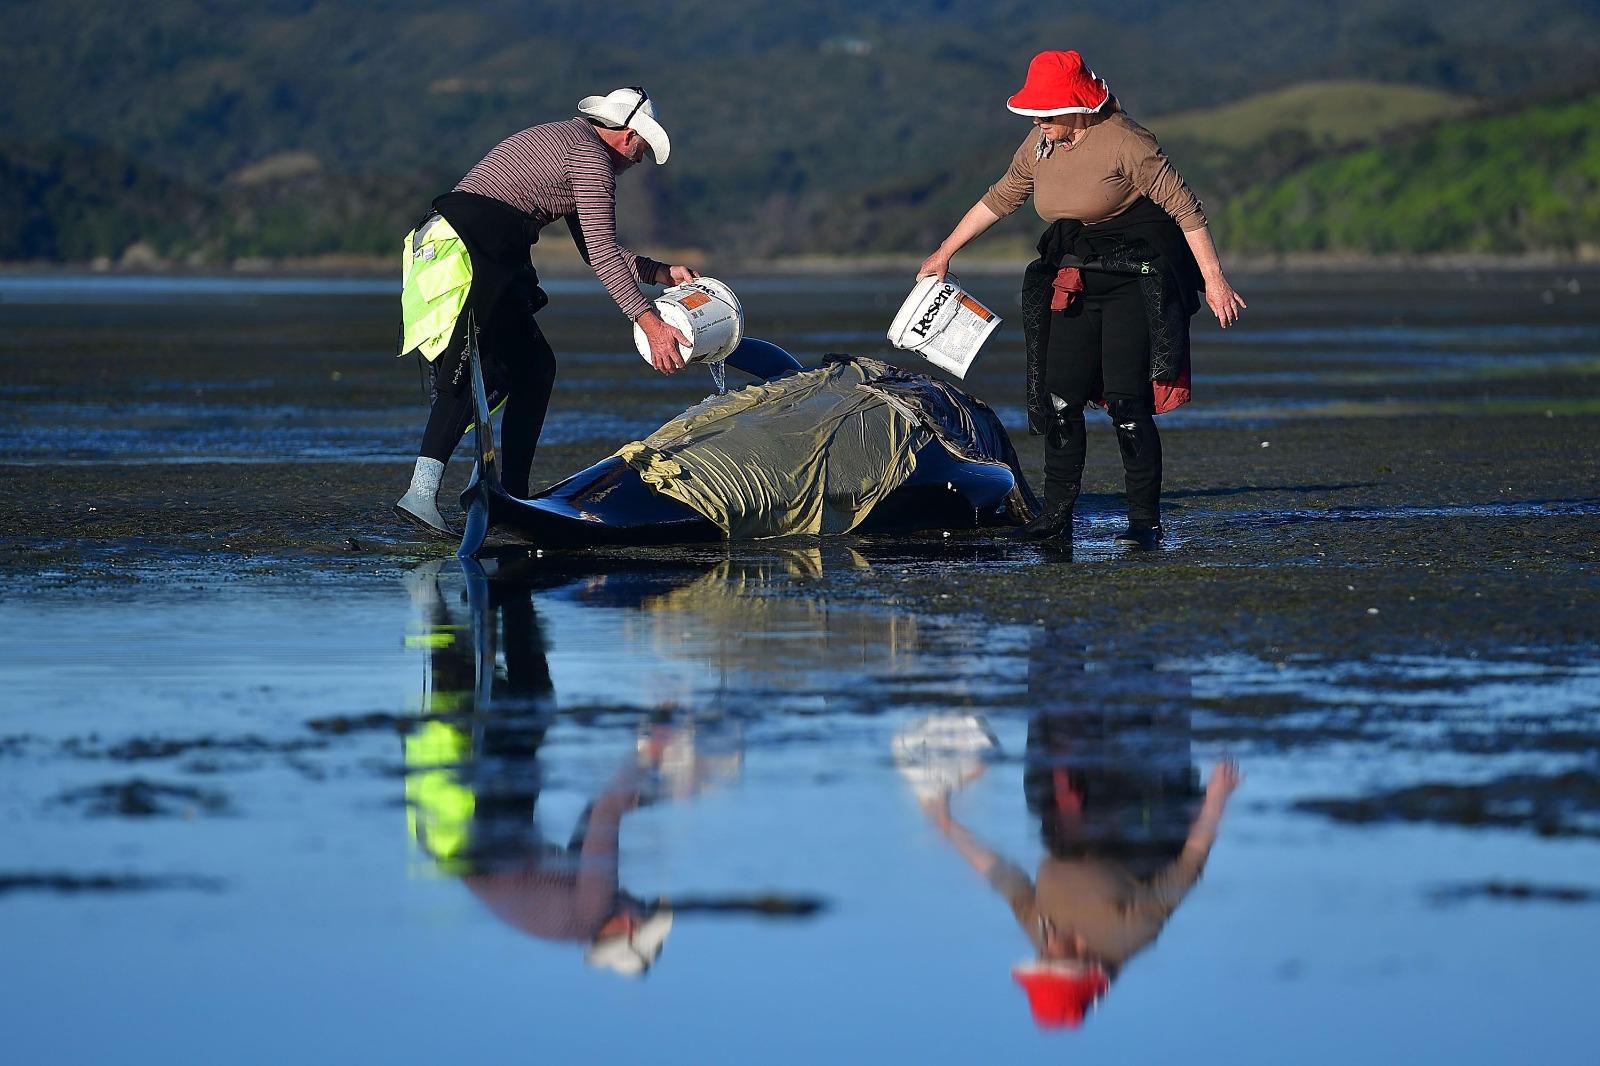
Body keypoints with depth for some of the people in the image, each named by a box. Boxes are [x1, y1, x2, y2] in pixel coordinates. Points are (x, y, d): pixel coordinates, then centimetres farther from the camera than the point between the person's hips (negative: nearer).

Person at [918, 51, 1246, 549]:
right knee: (1060, 398, 1)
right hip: (1074, 281, 7)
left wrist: (1214, 280, -16)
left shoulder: (1123, 142, -16)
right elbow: (999, 198, 20)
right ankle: (1056, 515, 8)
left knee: (1126, 401, -11)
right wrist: (944, 253, 25)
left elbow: (1184, 207, -14)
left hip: (1135, 279, -7)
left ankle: (1145, 520, -5)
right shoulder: (1040, 145, 5)